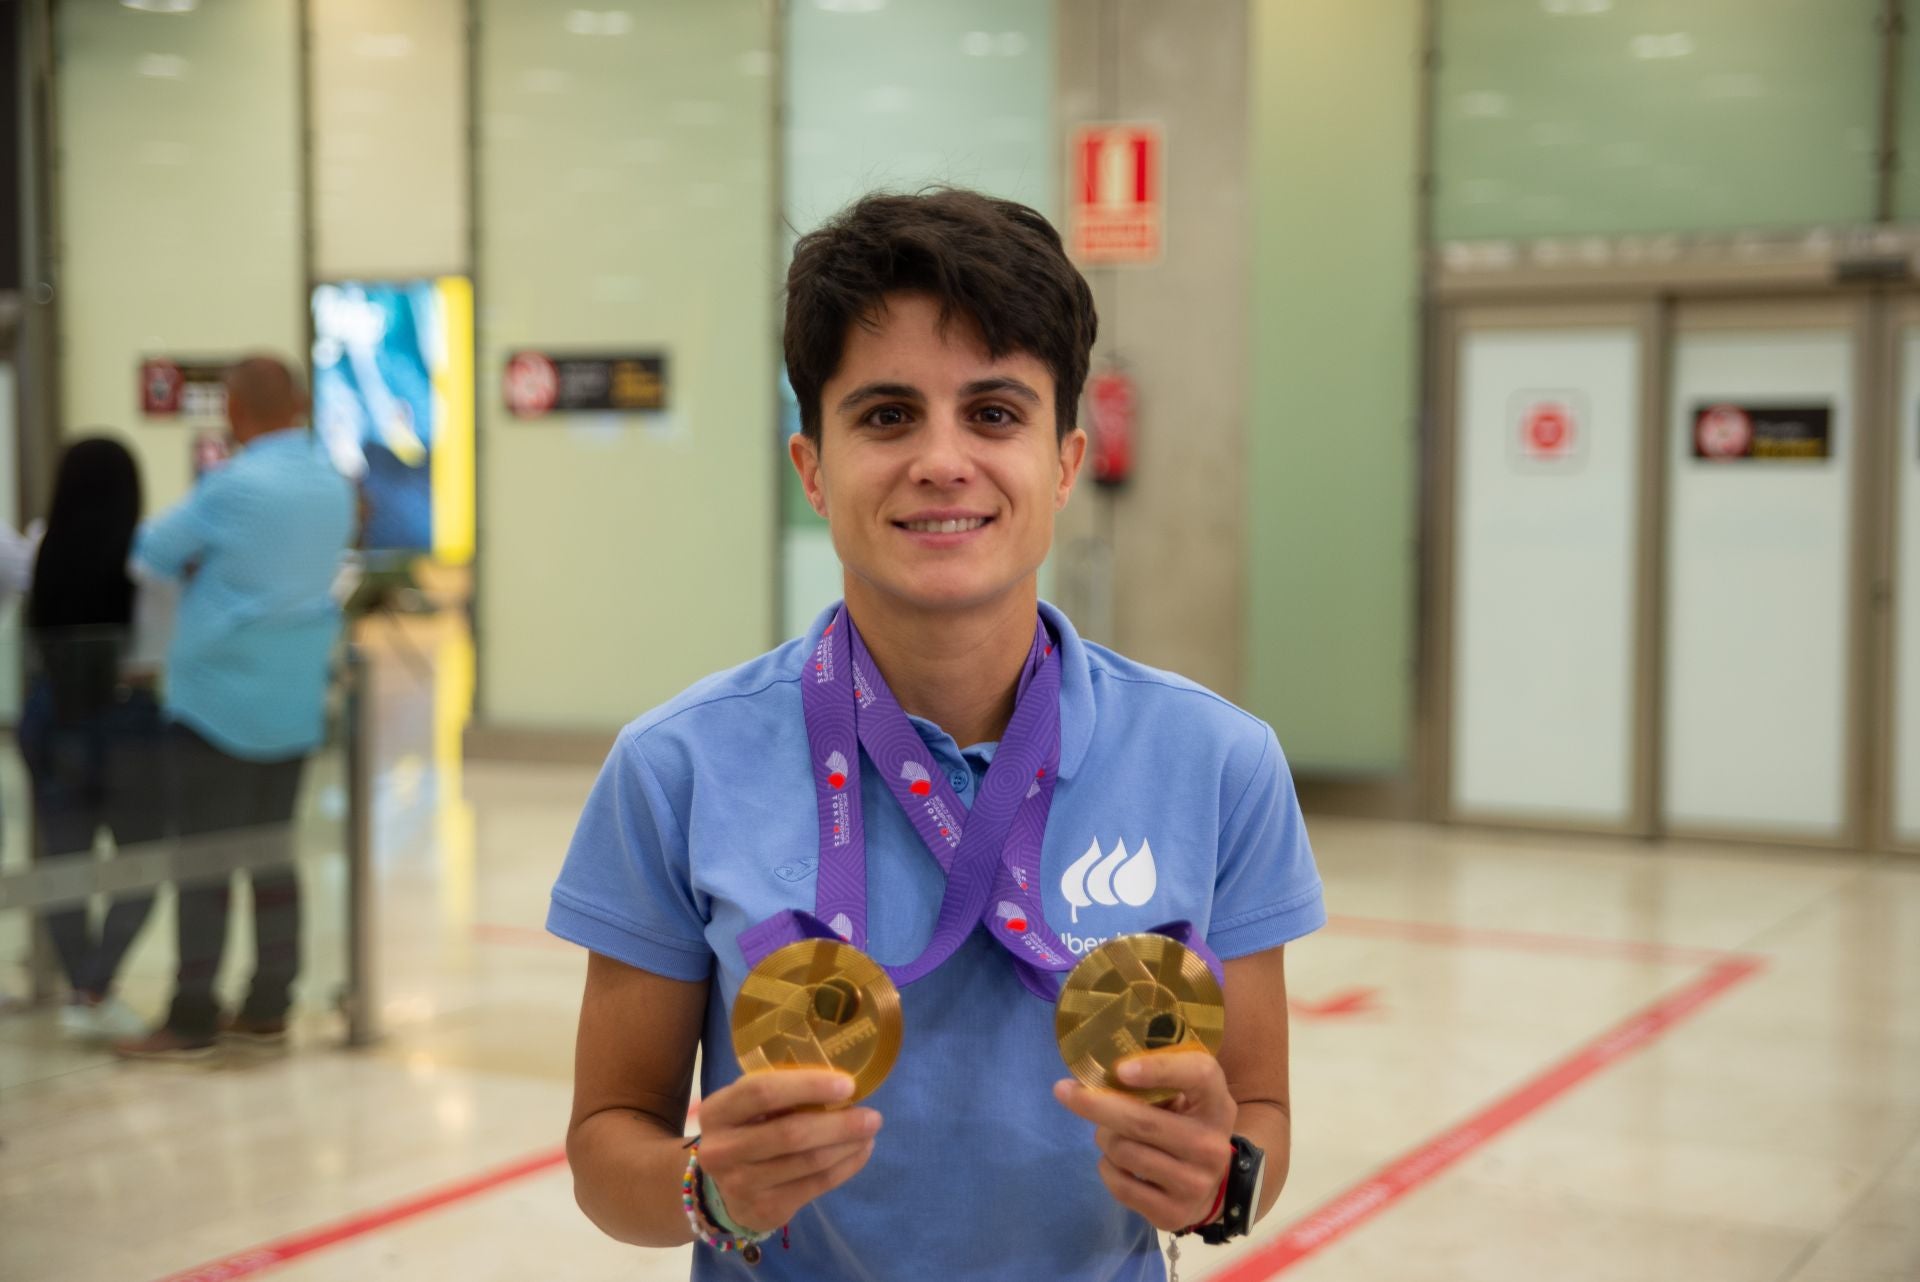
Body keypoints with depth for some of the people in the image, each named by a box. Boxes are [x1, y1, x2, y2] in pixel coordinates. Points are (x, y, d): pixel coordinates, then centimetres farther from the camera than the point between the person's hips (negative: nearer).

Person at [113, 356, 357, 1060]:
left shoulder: (232, 486, -16)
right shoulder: (334, 485, 6)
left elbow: (154, 552, -6)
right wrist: (208, 564, 7)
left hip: (218, 699, -7)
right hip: (294, 702, 7)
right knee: (273, 852, 12)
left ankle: (192, 1017, 2)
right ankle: (268, 1006, 17)